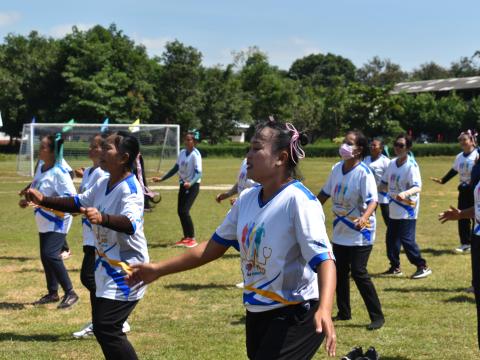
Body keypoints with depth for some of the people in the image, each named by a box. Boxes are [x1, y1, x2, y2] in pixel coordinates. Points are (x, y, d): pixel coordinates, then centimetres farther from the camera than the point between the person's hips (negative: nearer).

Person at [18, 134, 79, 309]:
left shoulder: (59, 172, -20)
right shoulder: (40, 167, 6)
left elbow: (71, 196, -24)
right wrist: (28, 200, 3)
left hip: (58, 221, -9)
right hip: (44, 221, 9)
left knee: (51, 255, -18)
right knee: (45, 256, 13)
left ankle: (70, 293, -8)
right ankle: (52, 293, 27)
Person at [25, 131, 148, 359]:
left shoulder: (130, 188, -22)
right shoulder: (103, 184, 5)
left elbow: (131, 223, -40)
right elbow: (79, 203, 19)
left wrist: (102, 218, -58)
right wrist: (43, 200, 8)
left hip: (125, 271, -10)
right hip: (105, 268, 10)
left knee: (106, 329, -15)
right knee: (101, 326, 17)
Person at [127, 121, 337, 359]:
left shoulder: (298, 200, -19)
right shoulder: (247, 199, 4)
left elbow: (324, 259, -27)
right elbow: (215, 246, 13)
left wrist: (324, 310, -45)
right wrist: (158, 269, 12)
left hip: (295, 316, -8)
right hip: (256, 314, 8)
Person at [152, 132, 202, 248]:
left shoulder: (195, 154, -14)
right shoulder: (182, 153, 7)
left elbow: (198, 173, -20)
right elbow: (176, 168, 17)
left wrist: (190, 183, -37)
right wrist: (162, 179, 15)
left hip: (193, 185, -7)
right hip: (183, 184, 7)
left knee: (184, 211, -16)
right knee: (180, 211, 6)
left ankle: (192, 239, -7)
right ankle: (186, 237, 19)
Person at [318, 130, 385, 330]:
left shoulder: (364, 173, -18)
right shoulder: (337, 168, 2)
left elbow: (373, 200, -27)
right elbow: (325, 193, 15)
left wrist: (364, 217, -44)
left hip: (360, 233, -7)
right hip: (340, 231, 7)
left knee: (358, 272, -11)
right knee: (340, 272, 13)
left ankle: (377, 316, -1)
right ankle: (344, 312, 28)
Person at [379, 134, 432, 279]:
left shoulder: (411, 165, -16)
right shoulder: (392, 163, 7)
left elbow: (417, 187, -28)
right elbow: (385, 184, 21)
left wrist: (405, 193, -43)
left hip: (407, 210, -8)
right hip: (394, 210, 8)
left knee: (407, 240, -11)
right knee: (391, 239, 14)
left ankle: (423, 267, 0)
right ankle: (395, 267, 28)